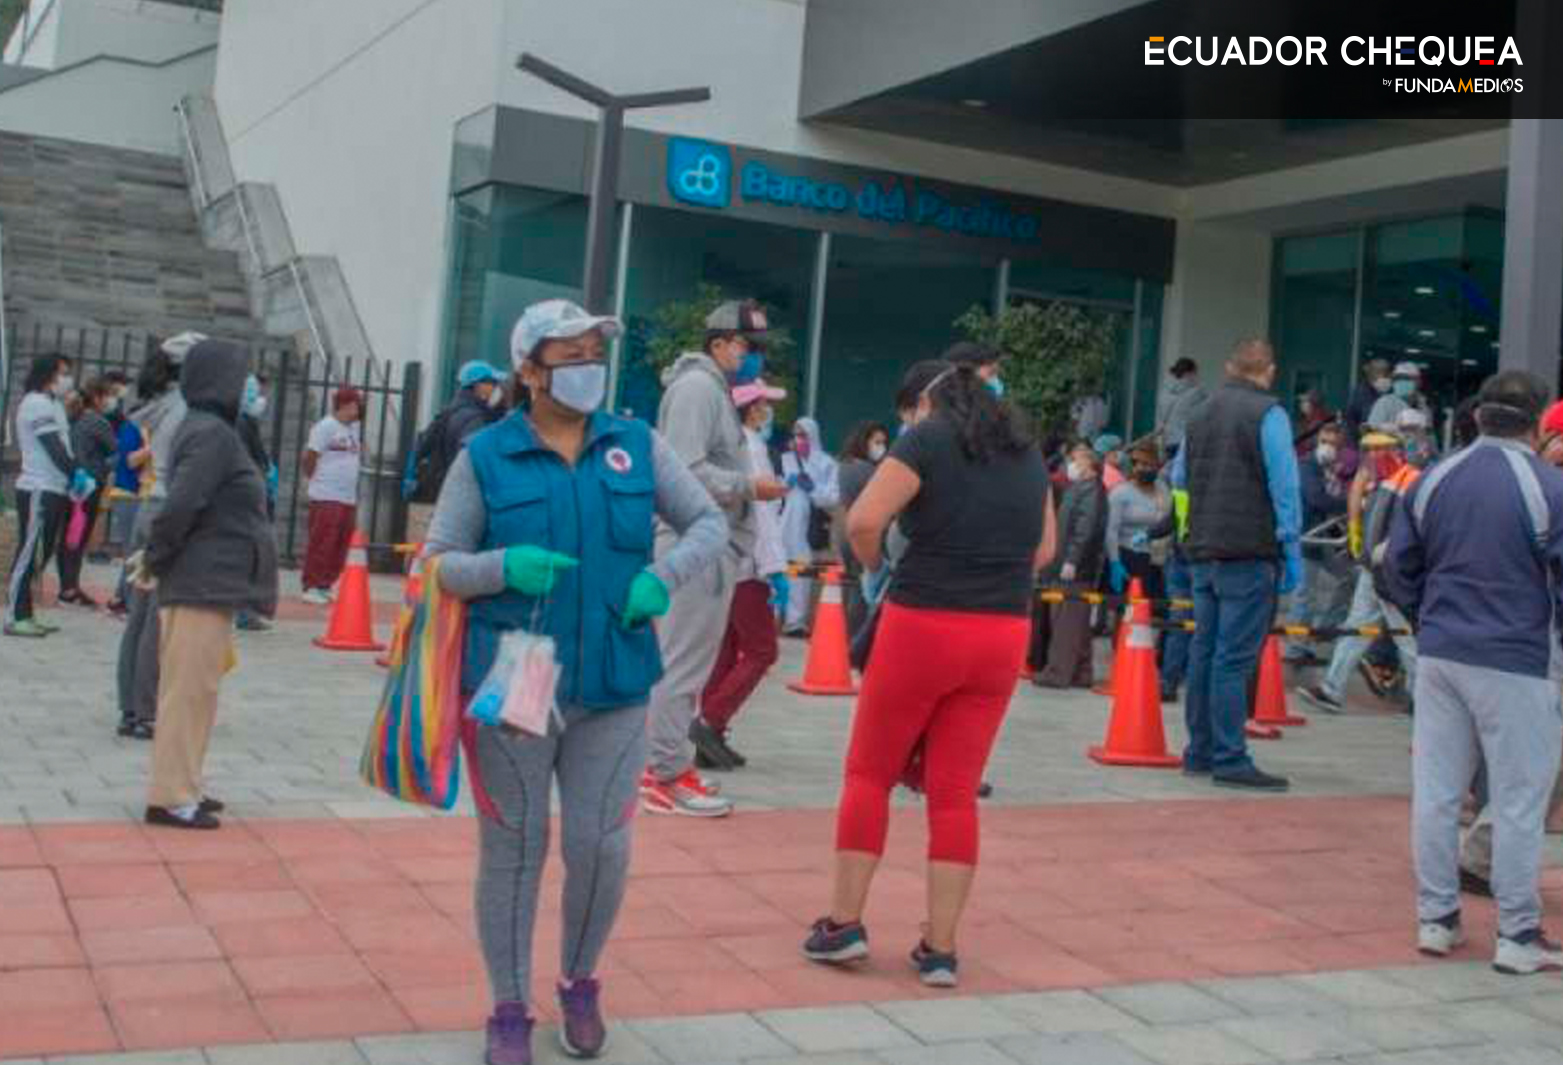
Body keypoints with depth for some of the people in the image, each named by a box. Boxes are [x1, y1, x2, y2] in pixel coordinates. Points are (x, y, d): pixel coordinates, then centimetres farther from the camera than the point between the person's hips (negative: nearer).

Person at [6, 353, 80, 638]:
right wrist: (76, 475, -10)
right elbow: (54, 449, -17)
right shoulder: (37, 404, -12)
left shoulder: (52, 404, 18)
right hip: (38, 491, -9)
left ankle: (26, 615, 17)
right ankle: (14, 618, -3)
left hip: (54, 490, 9)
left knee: (41, 555, 11)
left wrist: (75, 476, 1)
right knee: (28, 553, -6)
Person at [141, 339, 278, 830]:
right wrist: (156, 559, -12)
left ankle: (181, 786, 23)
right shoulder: (213, 434, -16)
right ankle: (171, 797, 0)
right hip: (204, 584, -10)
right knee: (189, 688, -5)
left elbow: (184, 503, 16)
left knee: (193, 688, 15)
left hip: (208, 583, 10)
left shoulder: (207, 429, 15)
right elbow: (180, 504, -24)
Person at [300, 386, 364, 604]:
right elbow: (309, 457, -9)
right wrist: (315, 479, 2)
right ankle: (311, 587, 0)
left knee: (341, 547, 8)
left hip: (349, 498, 7)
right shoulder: (325, 426, -9)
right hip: (326, 497, -7)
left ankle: (326, 586, 16)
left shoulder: (355, 429, 14)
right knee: (321, 544, -6)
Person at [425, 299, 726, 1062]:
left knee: (601, 846, 3)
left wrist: (664, 575, -11)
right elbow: (439, 564, 0)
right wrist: (505, 565, -20)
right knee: (512, 849, 7)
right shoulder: (485, 456, -2)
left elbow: (708, 524, 8)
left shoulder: (637, 445, 4)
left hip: (612, 686, 2)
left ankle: (580, 984, 31)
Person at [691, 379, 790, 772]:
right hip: (745, 566, -9)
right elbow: (760, 511, -17)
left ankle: (709, 743, 10)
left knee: (727, 651, 10)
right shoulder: (751, 446, -11)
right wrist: (774, 568, -18)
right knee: (761, 651, -4)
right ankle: (710, 722, -8)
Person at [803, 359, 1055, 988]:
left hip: (922, 624, -4)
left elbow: (864, 519, -14)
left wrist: (875, 565, 4)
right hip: (1003, 634, 5)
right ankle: (940, 949, 10)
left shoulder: (927, 439, -3)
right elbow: (1044, 548, 22)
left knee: (870, 774, 11)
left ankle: (844, 923, 13)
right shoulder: (1028, 454, 14)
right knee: (955, 792, 9)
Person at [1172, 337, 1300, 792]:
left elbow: (1179, 477, 24)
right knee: (1235, 658, -7)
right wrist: (1291, 549, -8)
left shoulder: (1202, 413, 14)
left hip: (1204, 552, 7)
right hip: (1249, 553, -7)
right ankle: (1230, 759, -6)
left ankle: (1200, 752, 17)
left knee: (1204, 651, 12)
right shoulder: (1268, 414, -8)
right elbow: (1284, 486, -12)